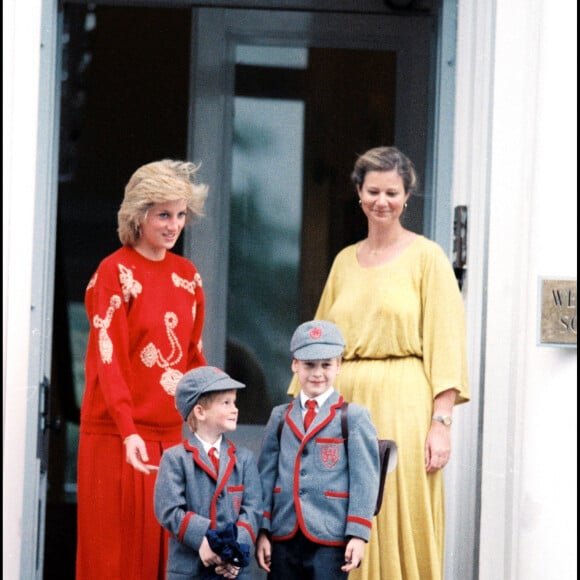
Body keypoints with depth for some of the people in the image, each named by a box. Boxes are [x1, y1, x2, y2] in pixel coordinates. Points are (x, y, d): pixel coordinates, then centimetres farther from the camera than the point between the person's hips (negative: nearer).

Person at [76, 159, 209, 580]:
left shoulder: (187, 276, 11)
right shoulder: (115, 273, -7)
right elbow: (108, 360, -14)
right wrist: (128, 432, -25)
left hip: (174, 433, 6)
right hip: (117, 434, -5)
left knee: (167, 545, 5)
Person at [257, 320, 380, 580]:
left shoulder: (354, 417, 0)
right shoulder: (280, 417, 12)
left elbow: (365, 480, -4)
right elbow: (266, 476, 12)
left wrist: (358, 535, -10)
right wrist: (262, 531, 5)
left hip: (330, 541, -4)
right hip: (284, 538, 4)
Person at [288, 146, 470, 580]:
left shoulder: (426, 257, 0)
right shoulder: (345, 261, 16)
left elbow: (446, 343, -6)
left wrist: (441, 422, -14)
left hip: (402, 406, -5)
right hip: (345, 405, 5)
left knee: (401, 531, -5)